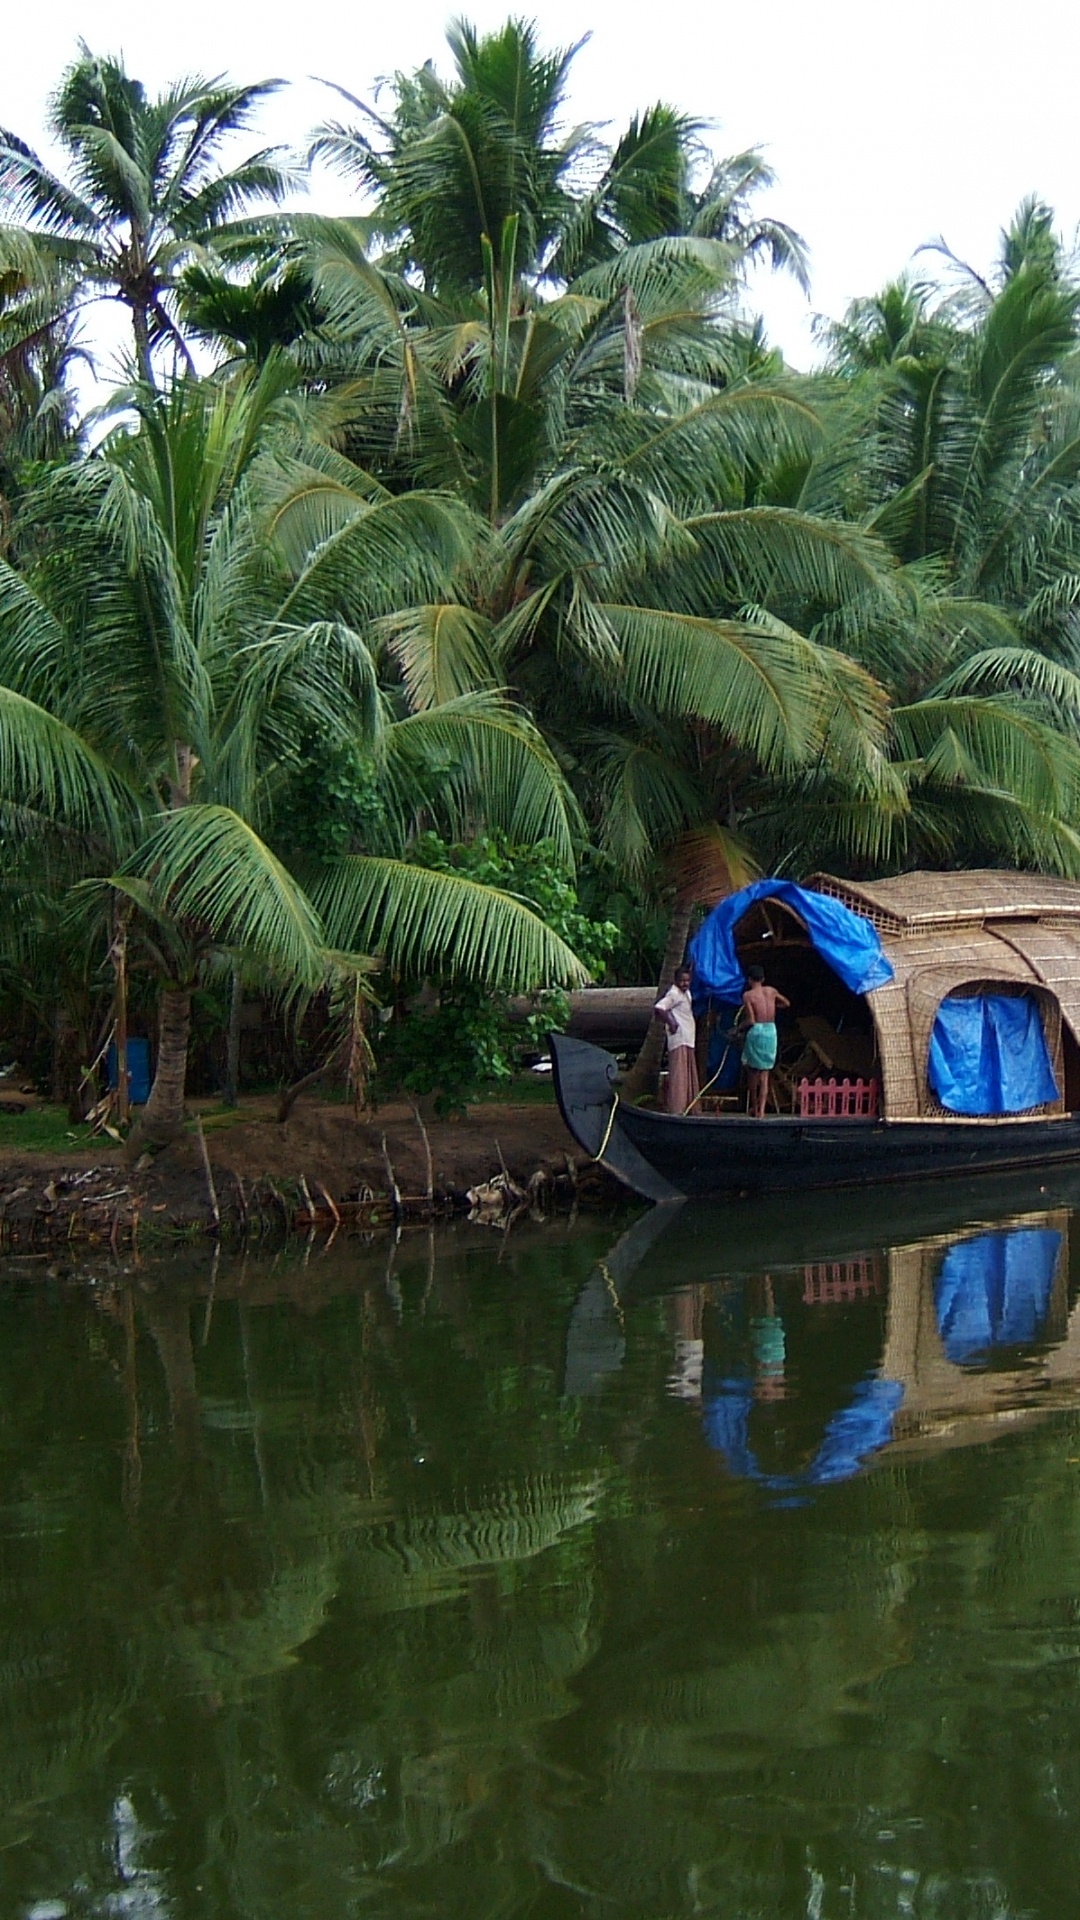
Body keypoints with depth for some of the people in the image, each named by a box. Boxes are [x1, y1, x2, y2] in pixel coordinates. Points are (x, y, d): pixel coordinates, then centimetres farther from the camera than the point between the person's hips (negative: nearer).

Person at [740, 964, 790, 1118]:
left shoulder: (748, 995, -6)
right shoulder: (771, 991, 8)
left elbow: (751, 1021, -12)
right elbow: (786, 1003, 26)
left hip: (756, 1031, -3)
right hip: (771, 1031, 3)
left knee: (753, 1071, 14)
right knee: (765, 1074, 5)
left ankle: (753, 1108, 21)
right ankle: (761, 1110, -5)